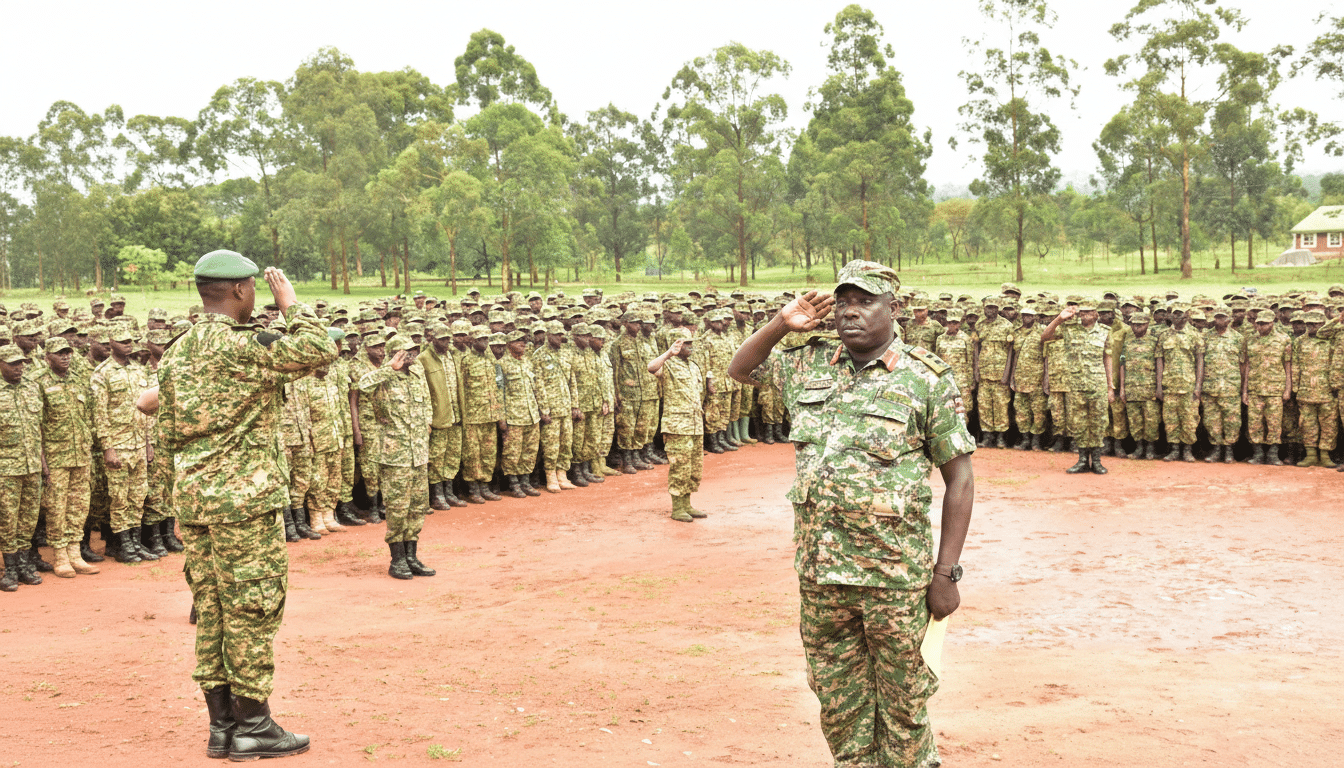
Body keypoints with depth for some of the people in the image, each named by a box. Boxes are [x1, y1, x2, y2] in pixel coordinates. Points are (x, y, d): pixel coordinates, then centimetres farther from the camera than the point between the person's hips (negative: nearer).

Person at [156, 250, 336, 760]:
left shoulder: (177, 352, 11)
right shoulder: (239, 348, -15)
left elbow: (167, 432, 15)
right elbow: (320, 351, -20)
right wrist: (290, 303, -8)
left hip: (191, 497, 8)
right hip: (244, 498, -8)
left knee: (211, 610, 12)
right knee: (252, 609, 0)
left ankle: (222, 724, 18)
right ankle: (253, 728, 6)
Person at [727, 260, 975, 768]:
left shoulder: (927, 378, -7)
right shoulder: (809, 364, 7)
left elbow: (960, 479, -5)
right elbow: (740, 369, 24)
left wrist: (946, 573, -10)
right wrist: (782, 324, 5)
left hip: (894, 576, -4)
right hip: (820, 573, 5)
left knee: (902, 707, 6)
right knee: (840, 708, 14)